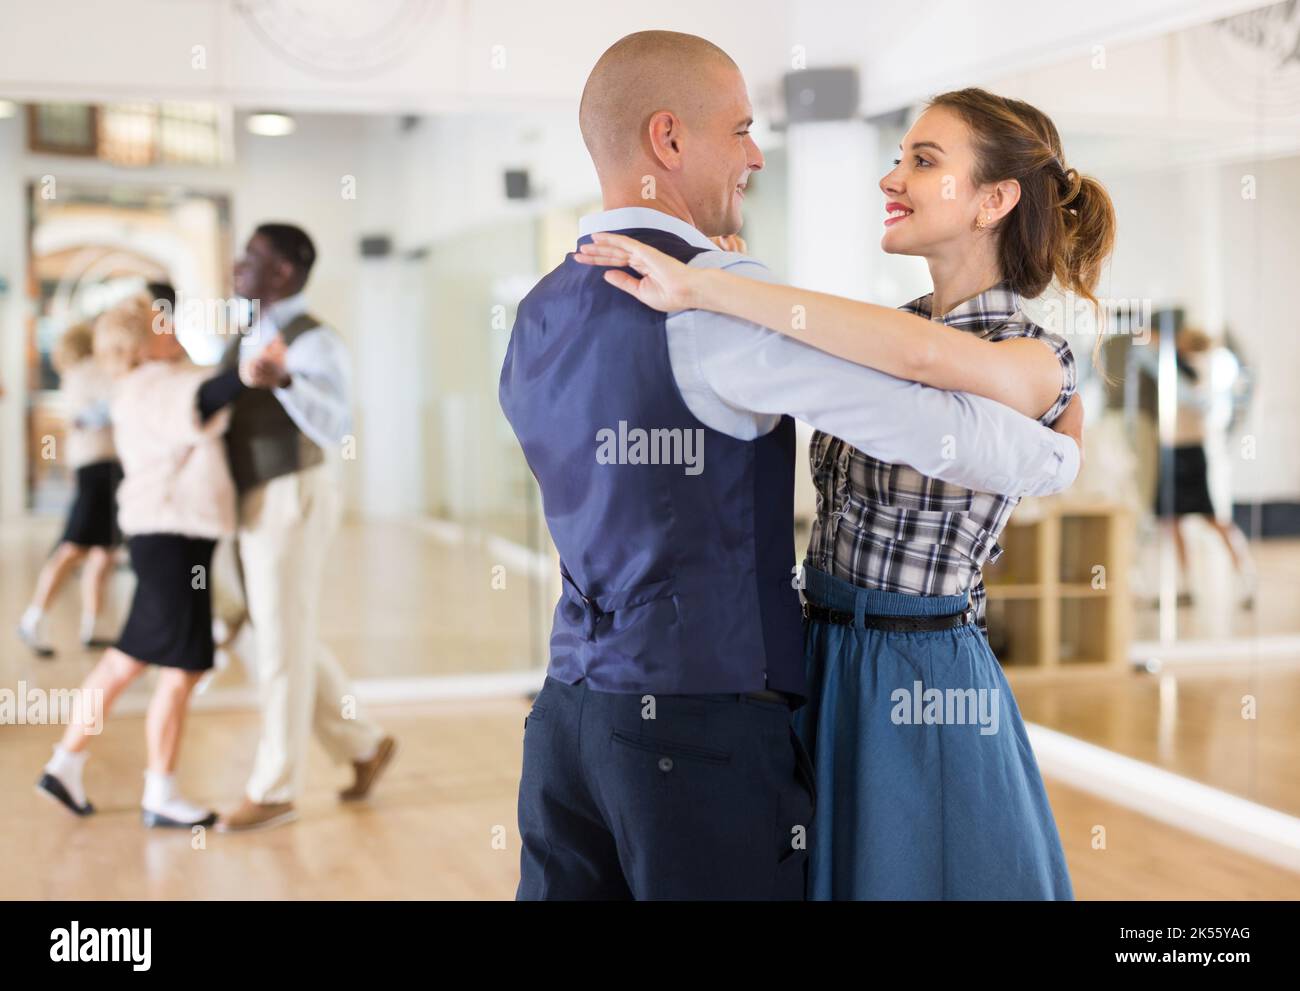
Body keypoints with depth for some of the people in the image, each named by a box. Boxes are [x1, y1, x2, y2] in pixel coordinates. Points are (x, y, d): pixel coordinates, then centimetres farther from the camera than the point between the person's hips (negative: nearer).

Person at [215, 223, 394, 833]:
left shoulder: (313, 343, -15)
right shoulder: (247, 340, 13)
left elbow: (336, 428, -31)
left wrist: (285, 380, -48)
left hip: (292, 502, -9)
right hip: (256, 506, 9)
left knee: (283, 648, -1)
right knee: (280, 640, 14)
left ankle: (273, 791, 9)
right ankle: (363, 745, 27)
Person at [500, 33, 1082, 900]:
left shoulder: (537, 318, 10)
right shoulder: (716, 297, -15)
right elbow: (930, 429, -17)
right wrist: (1061, 459, 2)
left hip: (570, 713, 8)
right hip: (705, 729, -7)